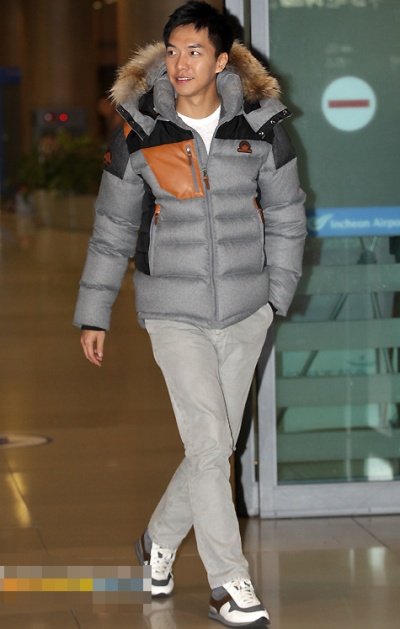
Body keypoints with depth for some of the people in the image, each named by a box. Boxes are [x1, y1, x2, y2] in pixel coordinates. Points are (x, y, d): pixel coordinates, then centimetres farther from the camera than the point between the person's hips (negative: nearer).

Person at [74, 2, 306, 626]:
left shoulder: (259, 127, -2)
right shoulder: (140, 134, -6)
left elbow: (286, 217, 10)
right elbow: (113, 229, 3)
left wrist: (275, 296, 6)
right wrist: (94, 315, 4)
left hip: (245, 314, 3)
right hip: (174, 312, -3)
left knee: (217, 444, 10)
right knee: (210, 440, -12)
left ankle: (160, 540, 34)